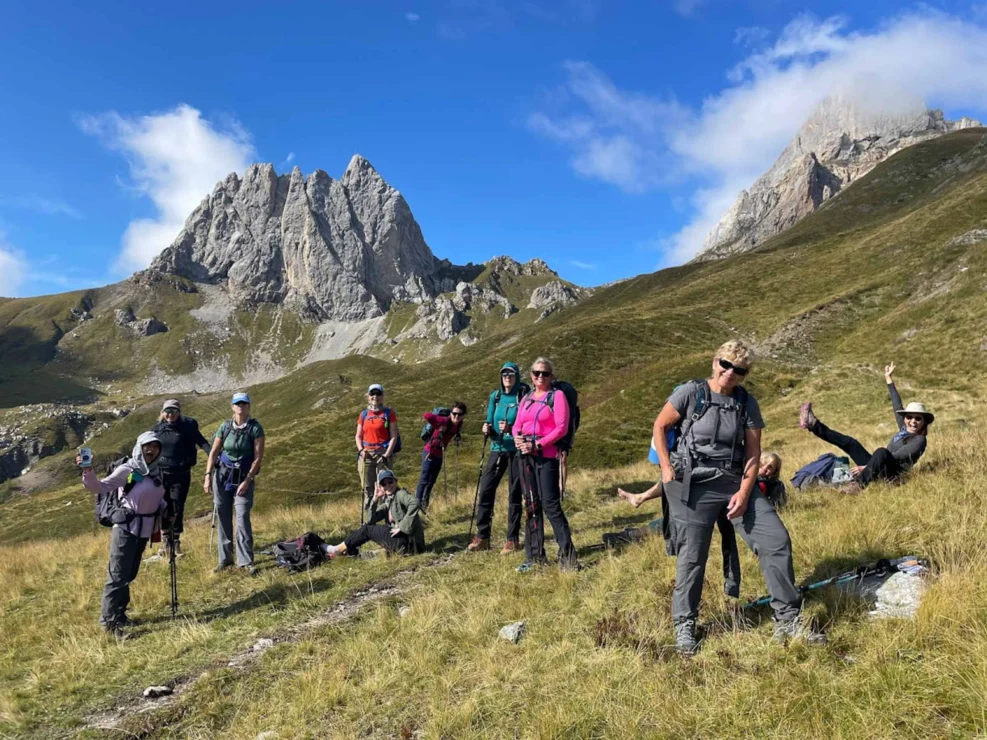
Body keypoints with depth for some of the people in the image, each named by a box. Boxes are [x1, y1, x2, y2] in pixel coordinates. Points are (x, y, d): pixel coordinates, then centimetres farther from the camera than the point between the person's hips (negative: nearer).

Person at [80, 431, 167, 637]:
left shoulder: (156, 472, 8)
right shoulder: (126, 470, -12)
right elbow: (100, 487, -18)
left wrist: (166, 512, 3)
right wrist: (88, 472, -34)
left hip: (144, 532, 7)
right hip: (126, 530, -7)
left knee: (129, 575, 16)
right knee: (118, 576, -6)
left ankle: (119, 615, 26)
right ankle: (108, 620, 2)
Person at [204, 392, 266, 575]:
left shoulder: (255, 428, -8)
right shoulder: (225, 427, 1)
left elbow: (258, 457, -9)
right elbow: (213, 452, 4)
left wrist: (247, 480, -14)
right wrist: (208, 475, -4)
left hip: (244, 477, -3)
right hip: (222, 475, 3)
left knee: (242, 518, -9)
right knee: (223, 518, 7)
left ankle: (246, 561, -3)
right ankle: (225, 559, 17)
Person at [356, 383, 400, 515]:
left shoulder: (389, 413, 2)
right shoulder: (364, 414, 13)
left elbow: (394, 436, -1)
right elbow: (358, 436, 15)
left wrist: (387, 454, -11)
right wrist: (361, 450, -3)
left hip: (383, 453, -3)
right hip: (366, 454, 4)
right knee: (367, 488, 5)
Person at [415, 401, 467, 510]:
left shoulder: (458, 425, -4)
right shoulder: (444, 421, -26)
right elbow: (426, 415, -37)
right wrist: (438, 426, -28)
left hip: (439, 455, 7)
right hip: (430, 453, -7)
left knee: (431, 482, 16)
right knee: (424, 480, -7)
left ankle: (424, 505, 28)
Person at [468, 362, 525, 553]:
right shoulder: (495, 396, 9)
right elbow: (490, 422, 13)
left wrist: (511, 429, -24)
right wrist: (488, 429, -8)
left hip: (516, 451, -4)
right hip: (497, 449, 5)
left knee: (514, 494, 1)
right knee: (485, 490, 1)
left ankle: (512, 539, 11)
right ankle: (482, 537, 10)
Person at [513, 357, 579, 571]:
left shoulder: (557, 395, -2)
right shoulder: (526, 398, 18)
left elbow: (561, 428, -11)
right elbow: (517, 425, 16)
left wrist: (538, 444, -18)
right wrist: (517, 438, -7)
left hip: (547, 455, -7)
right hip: (526, 455, 7)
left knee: (550, 504, -12)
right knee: (531, 505, 9)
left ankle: (567, 555, -4)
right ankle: (535, 556, 17)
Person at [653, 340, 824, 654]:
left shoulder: (747, 403, 3)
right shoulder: (690, 392, -7)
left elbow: (753, 451, 4)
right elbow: (660, 427, 0)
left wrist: (744, 492, -7)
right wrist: (667, 468, -7)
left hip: (736, 482, 4)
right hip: (693, 485, -4)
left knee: (777, 540, -2)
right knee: (691, 557, 0)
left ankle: (788, 619, 14)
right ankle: (684, 626, 19)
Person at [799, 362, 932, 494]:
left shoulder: (919, 441, -7)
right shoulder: (904, 429, 15)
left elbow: (895, 457, -17)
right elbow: (897, 406, 21)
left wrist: (866, 466, -23)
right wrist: (889, 379, 27)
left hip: (891, 474, -8)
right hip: (876, 470, 8)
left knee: (882, 451, -38)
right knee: (849, 442, 7)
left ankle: (858, 484, -42)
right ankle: (813, 424, 7)